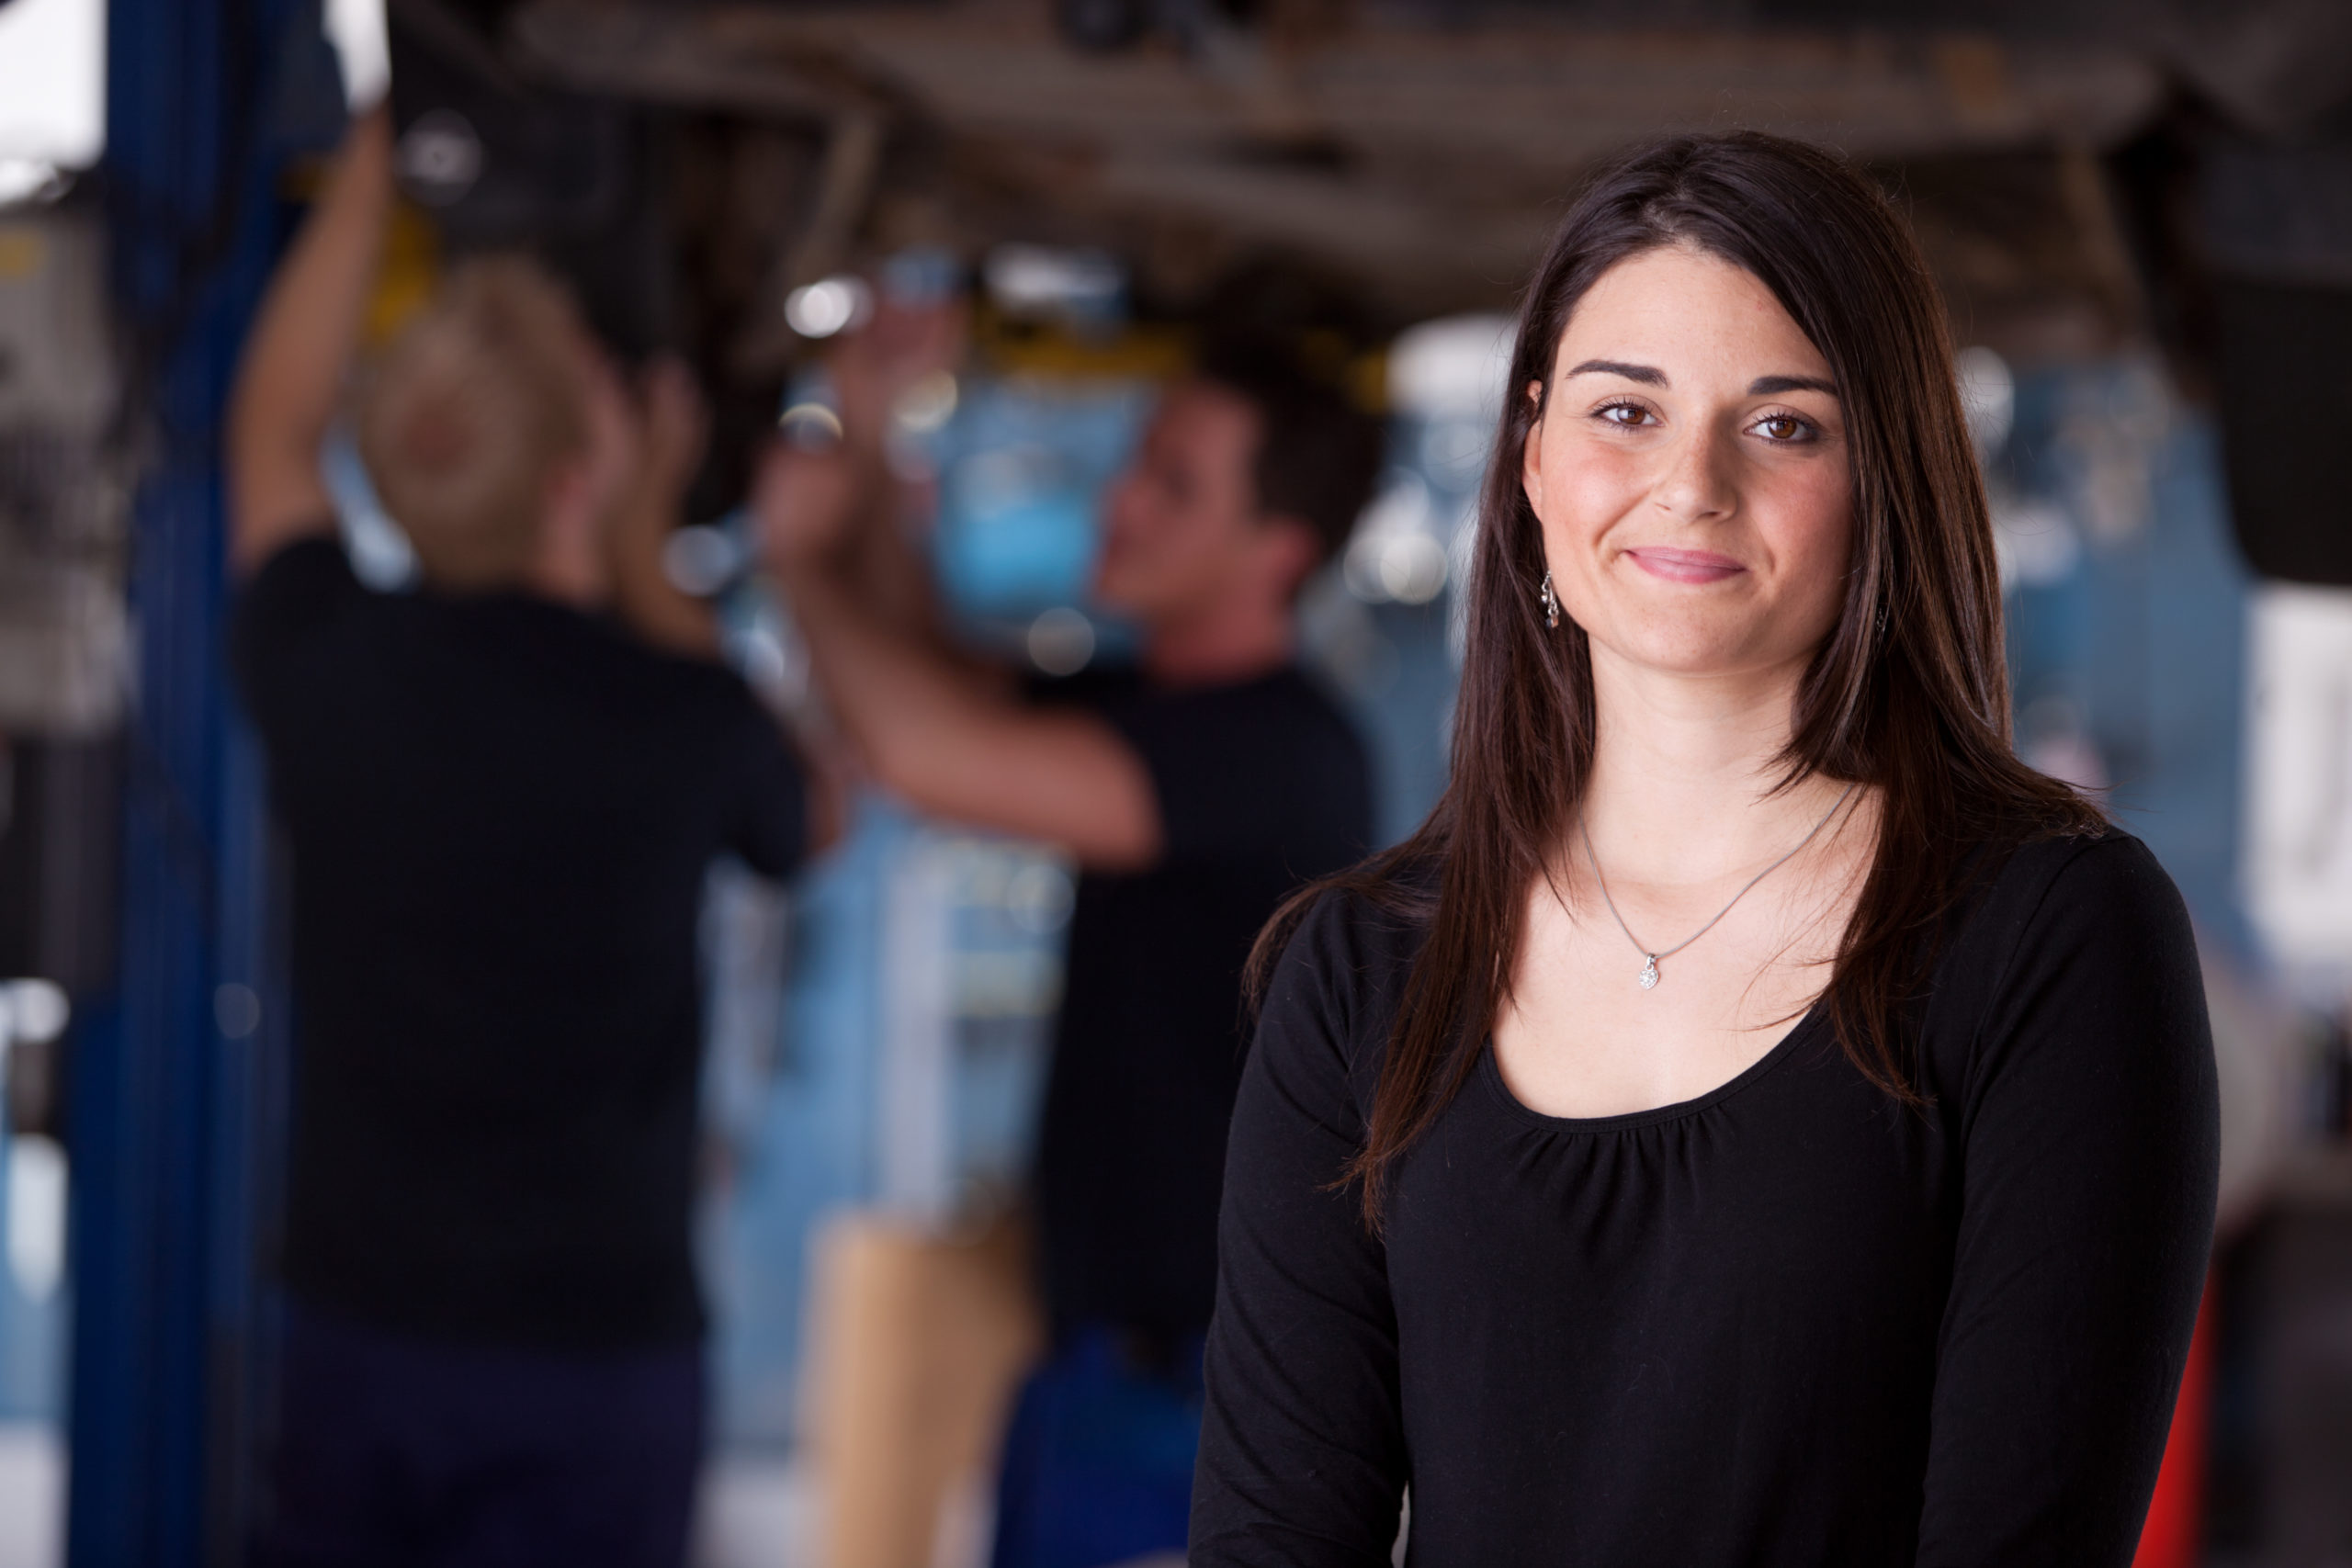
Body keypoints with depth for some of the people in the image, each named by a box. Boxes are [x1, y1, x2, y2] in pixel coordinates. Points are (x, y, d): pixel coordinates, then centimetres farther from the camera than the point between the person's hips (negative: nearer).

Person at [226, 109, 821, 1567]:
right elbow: (806, 822, 13)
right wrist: (648, 568, 11)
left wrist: (379, 155, 21)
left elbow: (273, 430, 18)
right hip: (597, 1339, -3)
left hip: (354, 1325, 3)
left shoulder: (327, 669, -5)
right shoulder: (681, 720, -14)